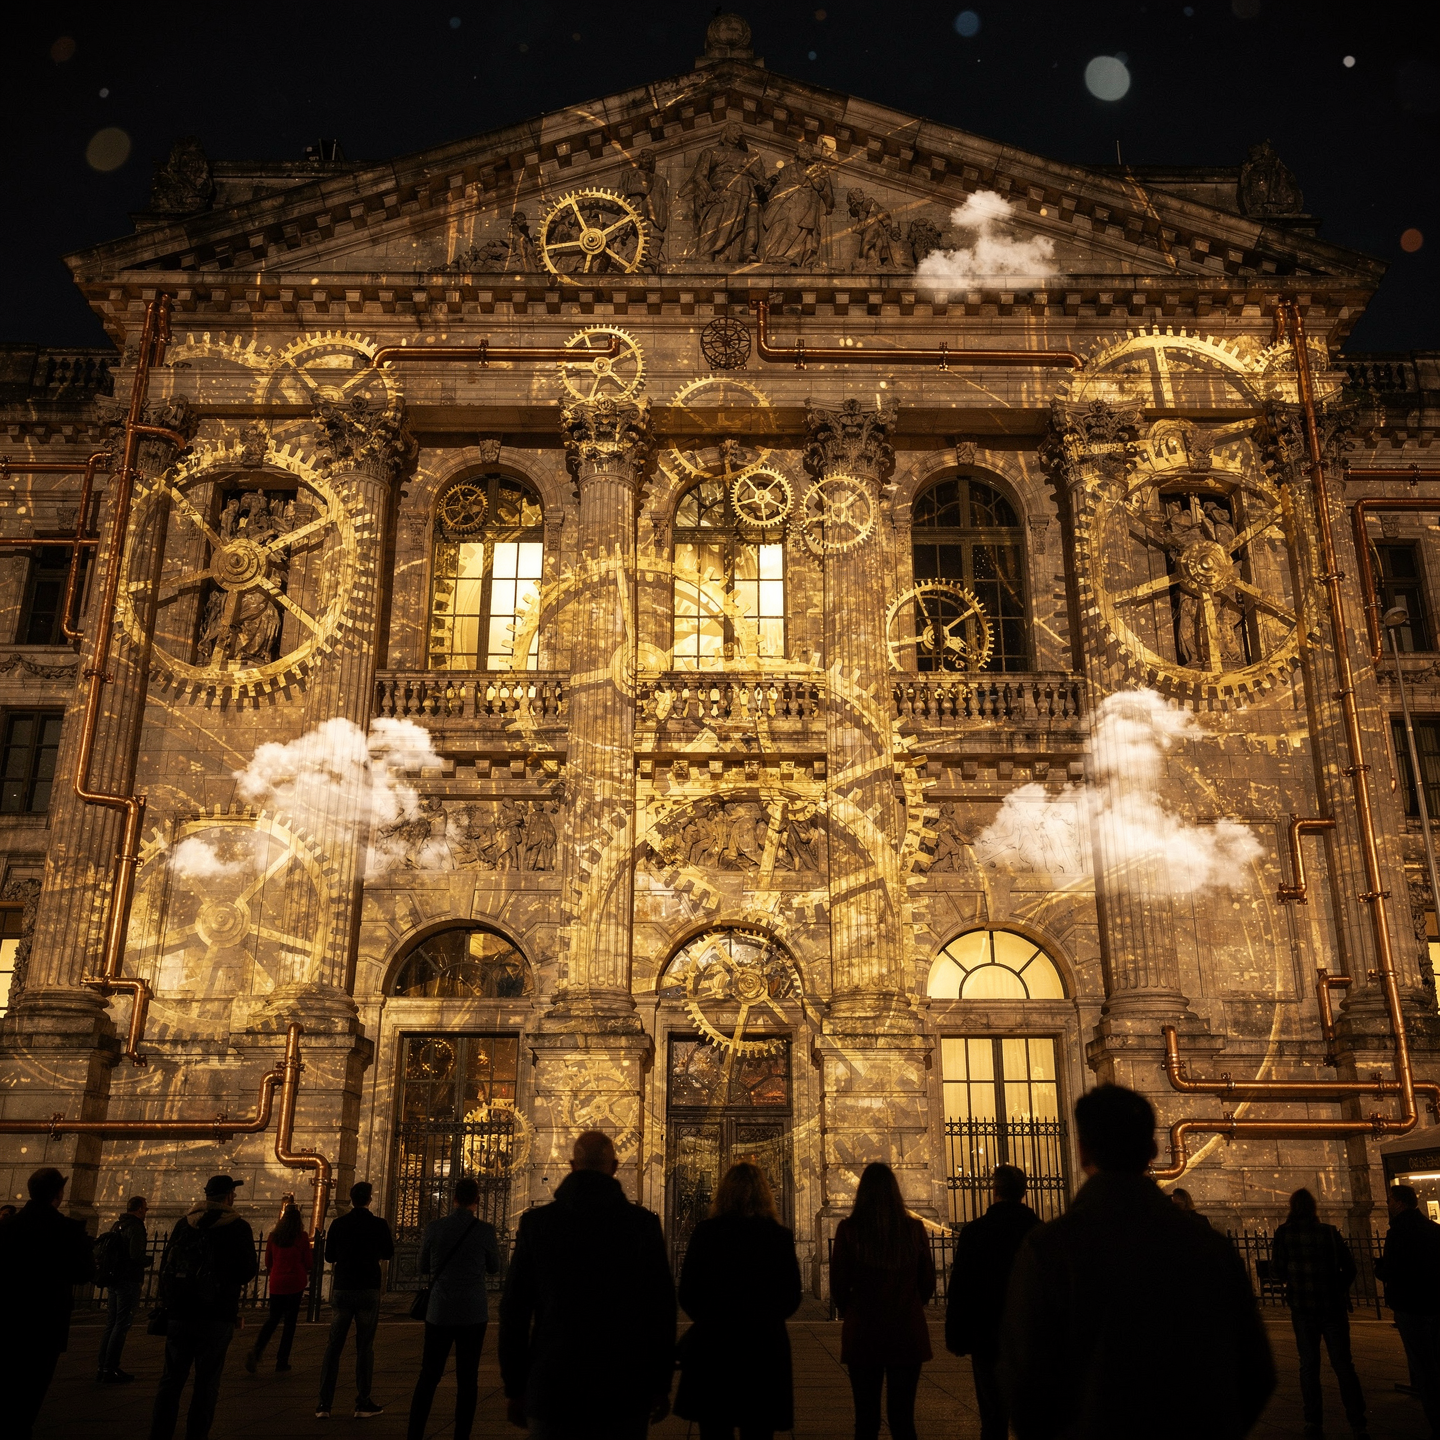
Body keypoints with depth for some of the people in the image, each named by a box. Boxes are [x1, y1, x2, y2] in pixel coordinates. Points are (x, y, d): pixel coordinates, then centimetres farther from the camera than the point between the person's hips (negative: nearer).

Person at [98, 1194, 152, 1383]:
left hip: (113, 1281, 9)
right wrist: (149, 1260, -4)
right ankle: (110, 1369, -4)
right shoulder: (136, 1227, -14)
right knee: (122, 1325, -4)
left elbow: (106, 1251, 19)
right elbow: (136, 1255, -23)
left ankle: (102, 1367, 19)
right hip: (129, 1282, -9)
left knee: (111, 1323, 15)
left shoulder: (117, 1225, 13)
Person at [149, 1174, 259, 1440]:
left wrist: (167, 1302, 18)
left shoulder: (183, 1223, 5)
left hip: (180, 1313, 4)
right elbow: (248, 1272, -9)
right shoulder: (238, 1227, -6)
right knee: (206, 1383, 3)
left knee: (172, 1379, 12)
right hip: (216, 1317, -3)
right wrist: (255, 1266, 13)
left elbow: (166, 1265, 8)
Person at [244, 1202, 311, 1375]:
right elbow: (308, 1262, -3)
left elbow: (268, 1261, 12)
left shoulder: (274, 1236, 4)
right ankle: (281, 1363, 4)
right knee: (290, 1321, 5)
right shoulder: (302, 1237, -6)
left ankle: (256, 1351, -10)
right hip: (295, 1283, -3)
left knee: (273, 1318, 14)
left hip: (276, 1283, 3)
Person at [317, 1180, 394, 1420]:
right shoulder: (379, 1224, -7)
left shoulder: (339, 1224, -2)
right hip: (369, 1290, -2)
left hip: (342, 1290, 2)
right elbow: (389, 1254, 6)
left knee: (333, 1346, 9)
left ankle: (324, 1402, 8)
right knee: (364, 1347, 4)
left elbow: (329, 1256, 8)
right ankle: (363, 1403, 4)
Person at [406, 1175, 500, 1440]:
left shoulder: (434, 1228, -3)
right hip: (473, 1314, -2)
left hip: (439, 1312, 2)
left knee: (429, 1376, 11)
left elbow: (424, 1268, 10)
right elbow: (494, 1268, 7)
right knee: (467, 1378, 6)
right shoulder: (485, 1230, -8)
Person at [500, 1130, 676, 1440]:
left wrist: (514, 1388, 10)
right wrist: (661, 1386, 7)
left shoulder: (536, 1222, -2)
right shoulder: (643, 1223, -5)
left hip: (551, 1390, 0)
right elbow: (662, 1309, -2)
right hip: (625, 1391, 0)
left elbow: (514, 1310, 1)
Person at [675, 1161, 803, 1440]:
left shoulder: (705, 1232, -7)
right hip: (765, 1347, 1)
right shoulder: (780, 1237, -5)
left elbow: (686, 1295, -3)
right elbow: (792, 1299, 2)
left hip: (712, 1345, -1)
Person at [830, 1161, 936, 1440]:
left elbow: (838, 1284, -4)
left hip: (862, 1333, -1)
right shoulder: (914, 1228, -3)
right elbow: (928, 1283, 6)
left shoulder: (849, 1229, -8)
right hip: (908, 1333, 2)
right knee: (902, 1417, 9)